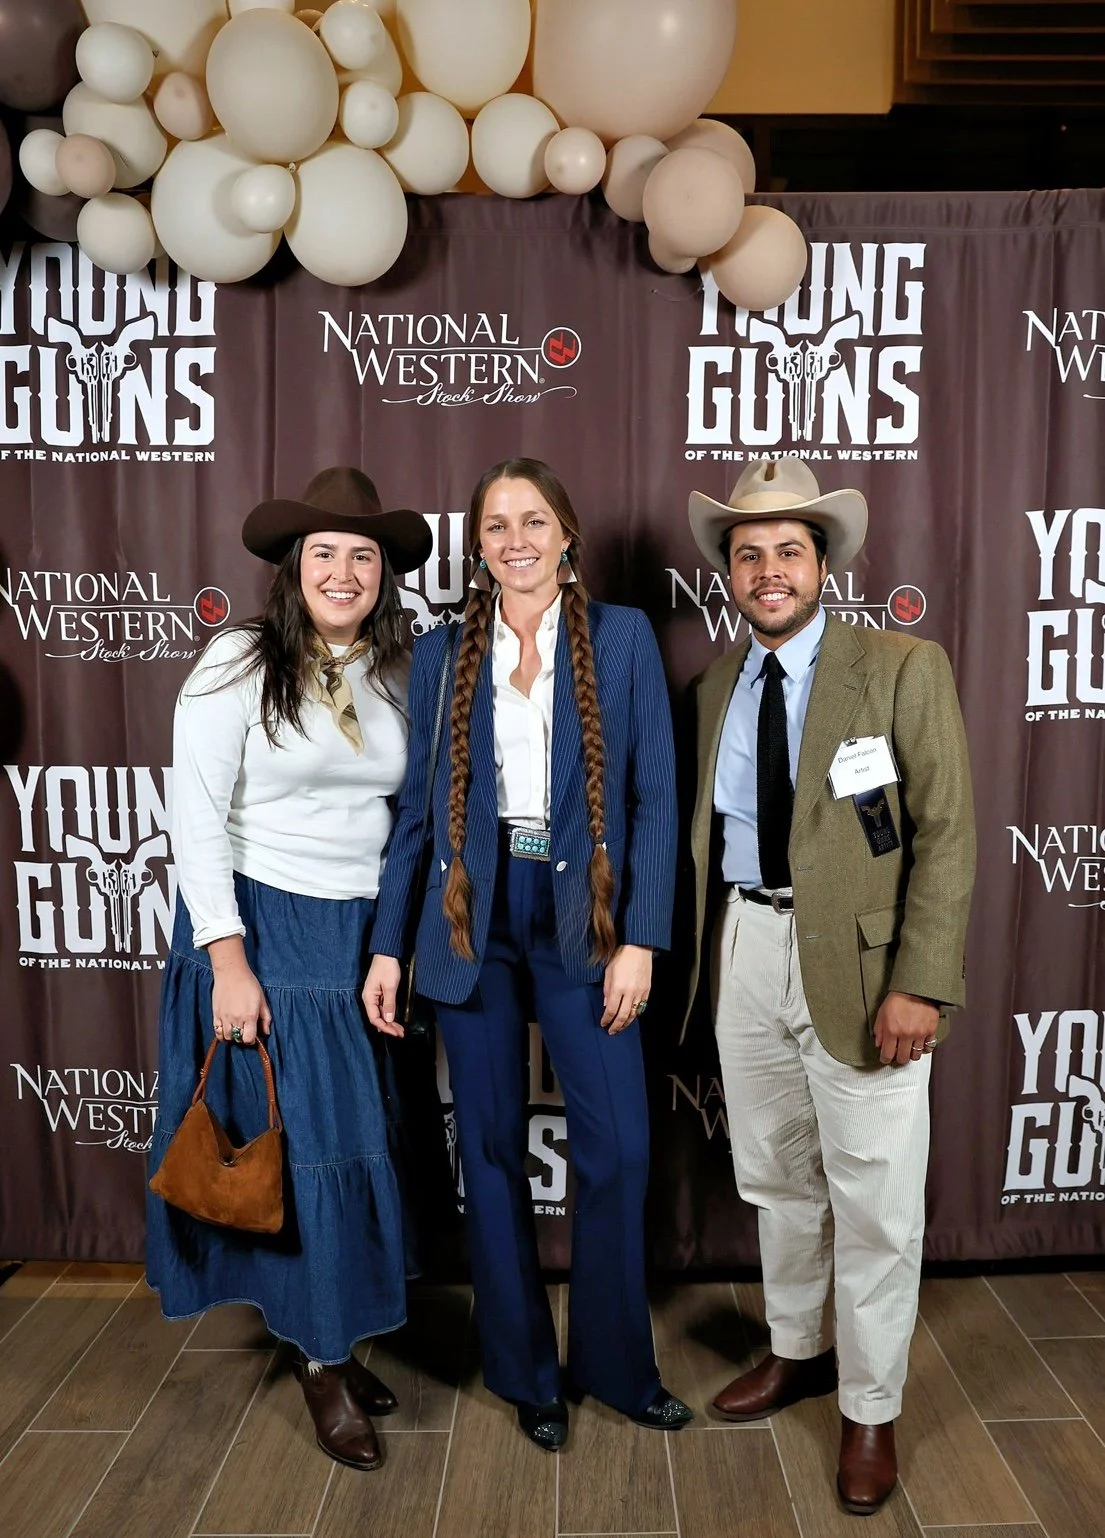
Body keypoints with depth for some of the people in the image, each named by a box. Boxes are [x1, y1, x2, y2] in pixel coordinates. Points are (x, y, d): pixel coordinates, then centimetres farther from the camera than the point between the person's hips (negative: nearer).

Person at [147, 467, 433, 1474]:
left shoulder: (397, 675, 4)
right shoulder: (239, 665, -9)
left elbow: (412, 811, 9)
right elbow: (197, 819, -11)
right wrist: (228, 961, -15)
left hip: (367, 935, 5)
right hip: (262, 928, -4)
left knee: (359, 1136, 11)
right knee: (298, 1141, 3)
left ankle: (338, 1334, 33)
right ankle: (323, 1363, 23)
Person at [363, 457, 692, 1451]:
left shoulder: (623, 637, 0)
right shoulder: (442, 654, 5)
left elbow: (655, 796, -2)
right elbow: (417, 808, 6)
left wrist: (640, 939, -9)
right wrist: (388, 947, 2)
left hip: (582, 920, -1)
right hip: (474, 922, 2)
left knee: (617, 1151, 2)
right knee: (492, 1150, 10)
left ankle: (617, 1364, 28)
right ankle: (526, 1371, 31)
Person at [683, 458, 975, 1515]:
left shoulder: (904, 671, -7)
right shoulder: (715, 688, 8)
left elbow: (946, 833, -11)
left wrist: (920, 984, -17)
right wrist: (711, 950, 6)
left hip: (860, 959, -4)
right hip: (747, 951, 5)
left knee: (874, 1202, 6)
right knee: (775, 1179, 19)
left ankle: (871, 1409, 28)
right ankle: (797, 1351, 42)